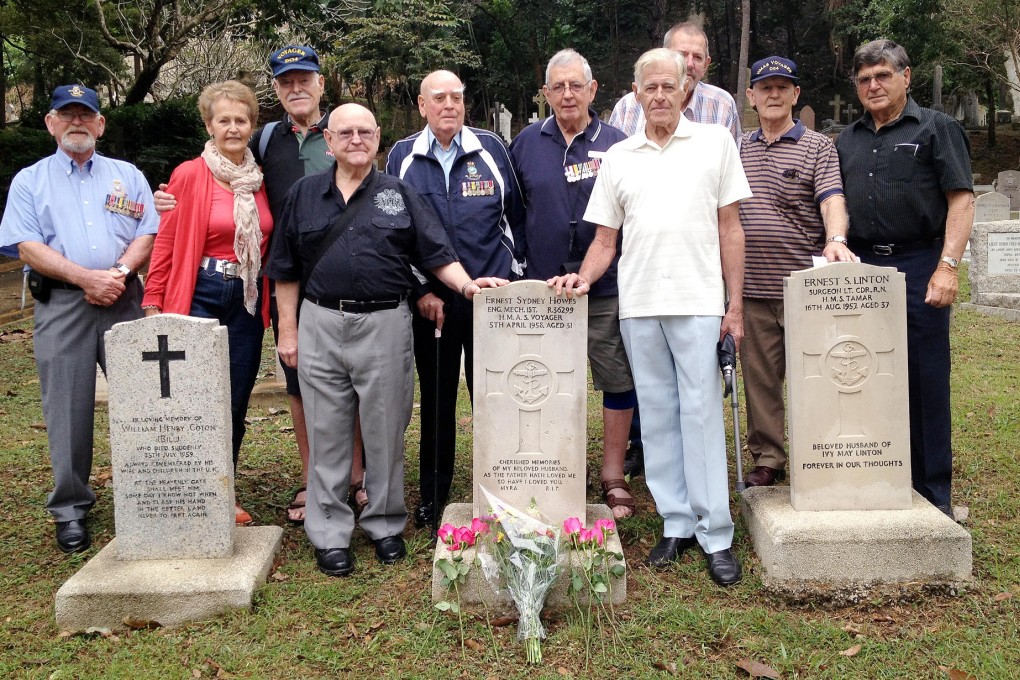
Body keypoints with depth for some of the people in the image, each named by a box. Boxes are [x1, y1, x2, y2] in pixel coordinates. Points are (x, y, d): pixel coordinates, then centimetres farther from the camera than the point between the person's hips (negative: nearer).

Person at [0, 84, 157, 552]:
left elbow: (148, 235, 6)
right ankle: (70, 509, 12)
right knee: (68, 408, 2)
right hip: (61, 305, -1)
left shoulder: (128, 176, 16)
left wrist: (119, 272, -13)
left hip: (125, 301, 1)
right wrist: (86, 277, -14)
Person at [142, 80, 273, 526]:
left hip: (249, 301, 5)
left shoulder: (260, 181, 9)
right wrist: (153, 305, -8)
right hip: (201, 296, -4)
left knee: (236, 404, 10)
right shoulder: (189, 176, -5)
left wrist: (269, 301, 8)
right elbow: (166, 243, -5)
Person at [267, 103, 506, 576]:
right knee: (327, 434, 5)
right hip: (320, 325, 1)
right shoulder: (305, 195, 10)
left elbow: (436, 254, 4)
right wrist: (288, 329, 6)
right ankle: (329, 534, 16)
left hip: (385, 325, -1)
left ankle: (385, 525, 22)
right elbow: (287, 270, 11)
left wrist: (466, 285, -14)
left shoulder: (400, 195, 8)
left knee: (385, 432, 6)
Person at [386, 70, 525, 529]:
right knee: (436, 399, 10)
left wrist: (515, 275, 5)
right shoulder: (402, 157, 5)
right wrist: (420, 290, -2)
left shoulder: (491, 148, 4)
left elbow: (514, 215, 9)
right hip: (430, 299, 1)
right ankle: (433, 495, 23)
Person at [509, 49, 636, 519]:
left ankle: (613, 476, 17)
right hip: (543, 287, 2)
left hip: (607, 289, -1)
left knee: (618, 381, 4)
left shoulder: (618, 145, 2)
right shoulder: (527, 143, 8)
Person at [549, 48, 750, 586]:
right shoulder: (618, 157, 12)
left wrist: (735, 306, -2)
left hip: (699, 301, -3)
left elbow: (730, 227, 4)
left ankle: (716, 535, 4)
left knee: (701, 414, -4)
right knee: (657, 416, 8)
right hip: (638, 305, 3)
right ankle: (676, 525, 18)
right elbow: (606, 238, 12)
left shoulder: (715, 142, 6)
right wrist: (582, 279, -7)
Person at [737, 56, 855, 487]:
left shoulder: (817, 147, 4)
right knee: (759, 378, 7)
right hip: (752, 289, 4)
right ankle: (767, 460, 18)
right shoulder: (738, 150, 15)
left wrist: (835, 239, -31)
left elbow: (831, 199, -11)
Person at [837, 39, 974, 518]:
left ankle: (933, 492, 10)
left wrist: (947, 266, -16)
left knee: (926, 382, 0)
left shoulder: (936, 128, 3)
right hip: (861, 268, 4)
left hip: (918, 267, -4)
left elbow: (961, 199, -5)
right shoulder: (847, 140, 18)